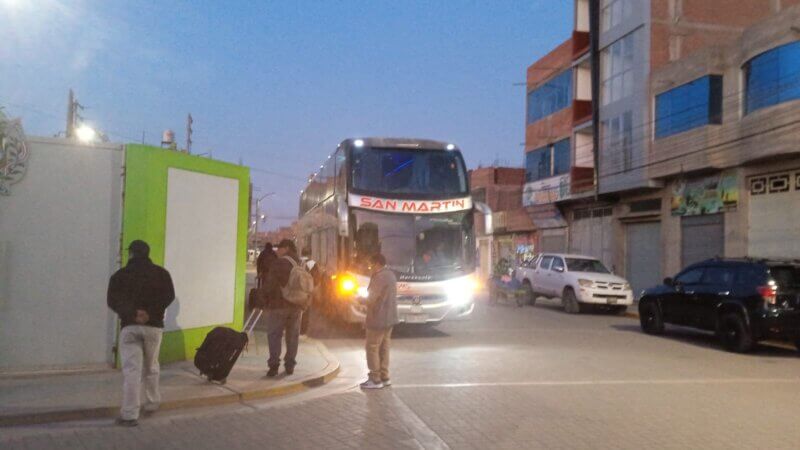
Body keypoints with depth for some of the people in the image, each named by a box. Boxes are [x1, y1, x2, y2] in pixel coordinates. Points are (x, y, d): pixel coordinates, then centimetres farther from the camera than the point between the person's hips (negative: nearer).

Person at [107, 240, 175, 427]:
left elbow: (112, 301, -7)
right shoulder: (161, 273, 7)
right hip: (154, 326, 1)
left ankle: (129, 415, -8)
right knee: (151, 368, 18)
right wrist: (150, 313, -13)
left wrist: (132, 314, -15)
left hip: (129, 326, -1)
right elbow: (169, 296, -7)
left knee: (131, 370, -4)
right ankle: (152, 403, 30)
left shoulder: (120, 275, 6)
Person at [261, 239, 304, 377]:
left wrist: (264, 299, 0)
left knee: (274, 335, -1)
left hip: (278, 305, -6)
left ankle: (274, 365, -7)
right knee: (292, 336, 12)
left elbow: (270, 284, -15)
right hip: (296, 307, 6)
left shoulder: (279, 263, -12)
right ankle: (290, 365, 14)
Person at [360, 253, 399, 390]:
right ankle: (384, 377, 21)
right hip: (389, 319, 10)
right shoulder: (391, 275, 12)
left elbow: (373, 299, -19)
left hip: (378, 319, -10)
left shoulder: (379, 277, -19)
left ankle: (375, 379, -1)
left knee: (372, 348, -3)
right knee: (384, 348, 16)